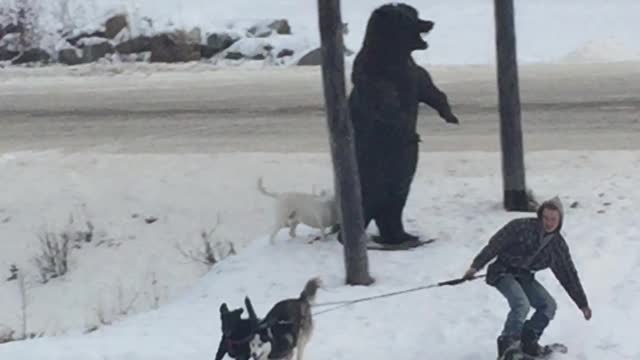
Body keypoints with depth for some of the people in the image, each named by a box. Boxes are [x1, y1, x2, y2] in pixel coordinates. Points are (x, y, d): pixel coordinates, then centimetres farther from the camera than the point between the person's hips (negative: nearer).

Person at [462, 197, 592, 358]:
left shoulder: (558, 245, -1)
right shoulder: (522, 227, -18)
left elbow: (569, 275, 7)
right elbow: (495, 245, -12)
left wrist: (582, 303, 10)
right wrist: (476, 266, -13)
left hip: (524, 277, 6)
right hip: (503, 272, -6)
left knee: (549, 306, -3)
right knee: (522, 304, -29)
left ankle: (528, 343, 11)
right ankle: (507, 347, -18)